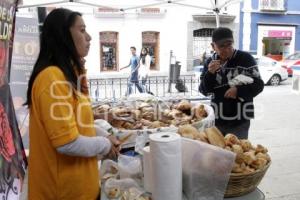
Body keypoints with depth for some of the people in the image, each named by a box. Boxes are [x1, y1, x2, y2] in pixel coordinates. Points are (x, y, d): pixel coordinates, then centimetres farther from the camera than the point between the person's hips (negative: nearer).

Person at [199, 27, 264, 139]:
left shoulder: (245, 58, -7)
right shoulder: (210, 62, 5)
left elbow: (258, 85, -4)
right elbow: (204, 91, 3)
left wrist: (238, 90, -20)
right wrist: (210, 73, -14)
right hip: (217, 119, 4)